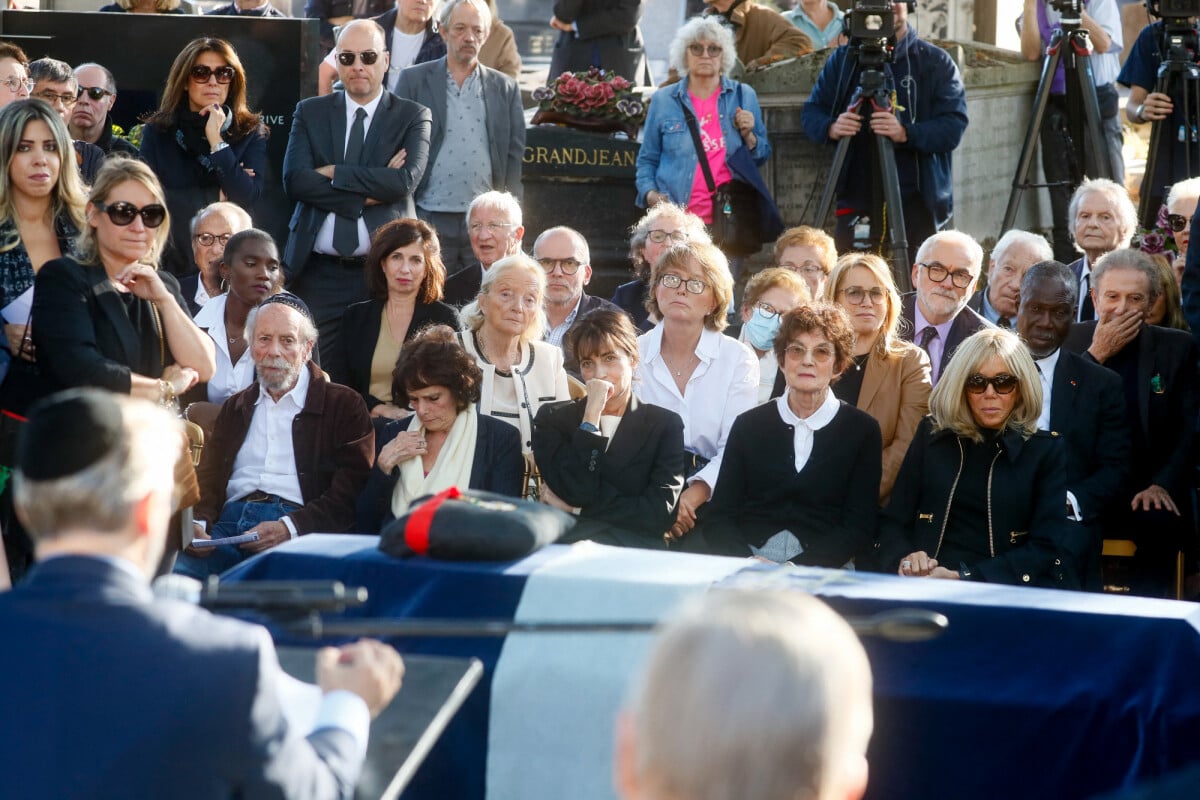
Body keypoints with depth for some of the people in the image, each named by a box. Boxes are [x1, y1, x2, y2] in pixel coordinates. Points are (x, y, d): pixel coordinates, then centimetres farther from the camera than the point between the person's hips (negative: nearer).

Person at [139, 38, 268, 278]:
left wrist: (217, 142, -14)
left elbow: (248, 196, -11)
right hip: (172, 265, 0)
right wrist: (216, 195, -6)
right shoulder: (157, 131, 2)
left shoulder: (251, 132, 2)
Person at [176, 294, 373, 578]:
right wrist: (197, 523, -6)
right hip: (230, 522, 4)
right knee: (174, 570, -29)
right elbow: (208, 477, 18)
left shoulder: (344, 405, 11)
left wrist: (290, 527, -15)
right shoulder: (235, 407, 28)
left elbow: (350, 493, 0)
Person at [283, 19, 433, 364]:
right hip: (320, 273, 2)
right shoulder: (310, 113, 10)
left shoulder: (413, 116, 5)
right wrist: (368, 194, -11)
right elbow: (295, 181, -5)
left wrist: (334, 173, -10)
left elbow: (406, 180, -12)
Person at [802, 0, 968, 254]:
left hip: (917, 205, -2)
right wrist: (831, 128, -13)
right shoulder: (843, 59, 12)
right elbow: (810, 114, 11)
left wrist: (906, 133, -24)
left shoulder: (937, 62, 4)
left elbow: (953, 128, -5)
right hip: (856, 202, 2)